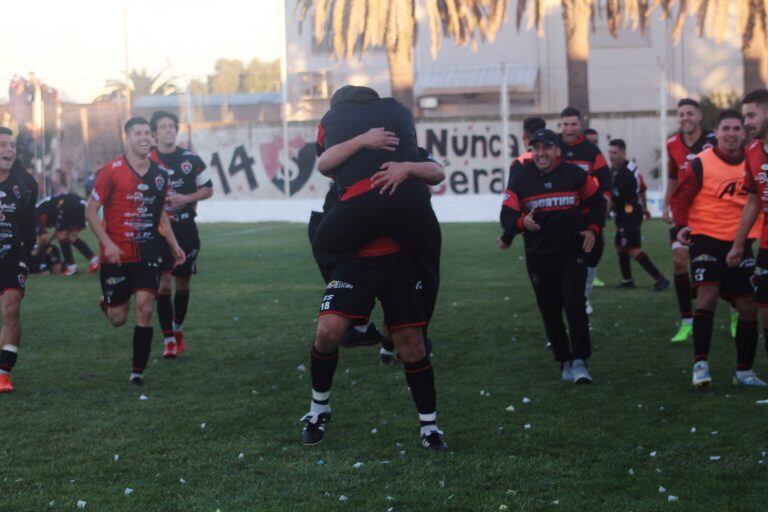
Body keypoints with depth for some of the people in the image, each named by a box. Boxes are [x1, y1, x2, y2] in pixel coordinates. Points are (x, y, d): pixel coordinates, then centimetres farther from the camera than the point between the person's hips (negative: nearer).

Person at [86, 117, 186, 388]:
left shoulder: (160, 173, 6)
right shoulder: (111, 171, -9)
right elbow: (91, 211, -6)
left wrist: (174, 246, 12)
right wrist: (107, 244, -16)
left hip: (148, 252, 3)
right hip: (116, 254, -3)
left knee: (145, 309, -10)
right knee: (117, 319, 4)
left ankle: (138, 371, 0)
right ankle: (107, 302, 42)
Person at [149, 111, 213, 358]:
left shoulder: (191, 159, 3)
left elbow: (208, 189, 7)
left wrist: (185, 198, -9)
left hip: (185, 228, 2)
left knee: (183, 282, 10)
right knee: (163, 282, -11)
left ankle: (178, 330, 30)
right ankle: (168, 339, -7)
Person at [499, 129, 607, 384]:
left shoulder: (574, 175, -1)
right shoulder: (520, 180, 1)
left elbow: (597, 201, 12)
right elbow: (507, 215, 1)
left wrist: (593, 229, 1)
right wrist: (521, 222, -19)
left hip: (572, 252, -2)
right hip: (538, 257, 2)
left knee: (575, 305, -12)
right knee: (550, 312, 7)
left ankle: (579, 362, -8)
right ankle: (564, 361, 19)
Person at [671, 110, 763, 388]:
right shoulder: (701, 163, -9)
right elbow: (681, 196, -5)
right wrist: (682, 226, -19)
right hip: (707, 239, -4)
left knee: (748, 306, 6)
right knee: (708, 295, -20)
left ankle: (744, 370, 20)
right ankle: (700, 364, -12)